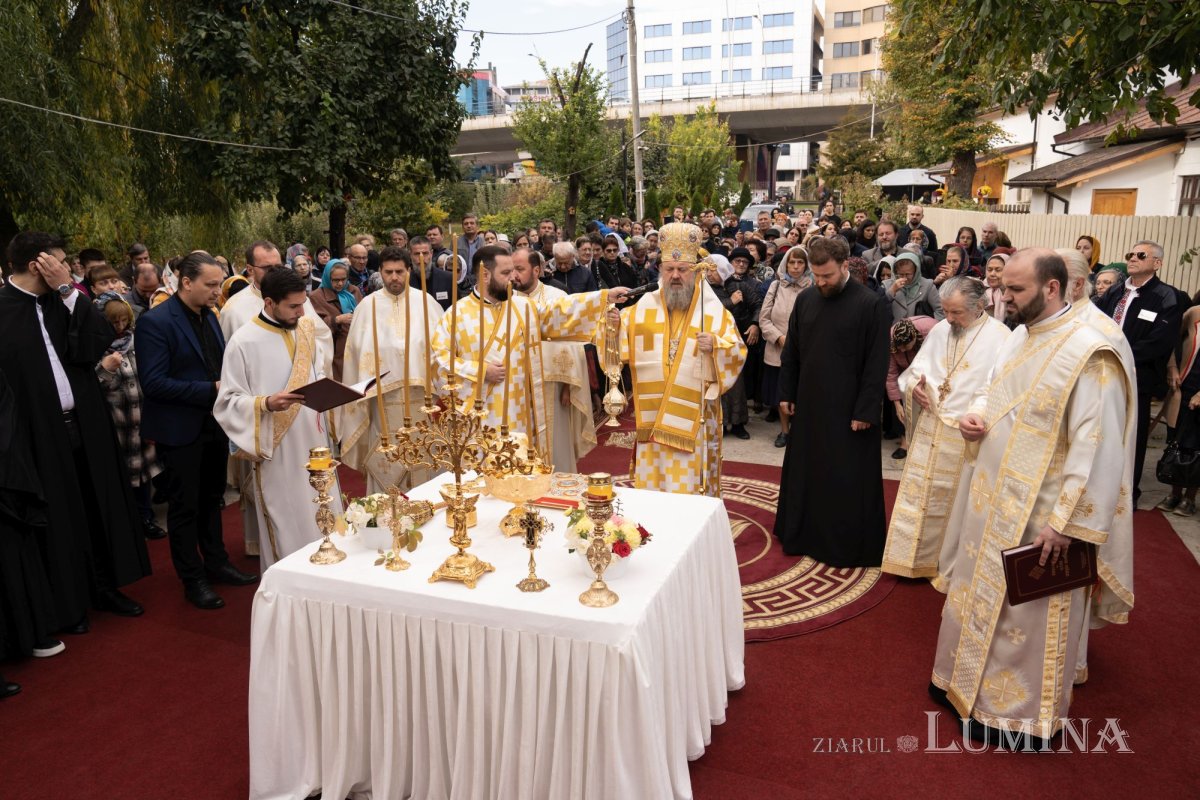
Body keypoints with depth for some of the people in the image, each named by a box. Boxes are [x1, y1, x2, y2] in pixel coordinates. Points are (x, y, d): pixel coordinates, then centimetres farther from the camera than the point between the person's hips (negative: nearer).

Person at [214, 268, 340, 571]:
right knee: (287, 529, 5)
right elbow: (229, 401, -10)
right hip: (277, 451, -5)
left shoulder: (306, 330, 6)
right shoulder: (244, 341, -10)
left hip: (313, 443, 5)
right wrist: (267, 403, -26)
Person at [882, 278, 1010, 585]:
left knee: (956, 503, 7)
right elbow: (916, 368, 12)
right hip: (929, 428, 5)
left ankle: (951, 570, 25)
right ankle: (915, 558, 27)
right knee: (917, 494, 10)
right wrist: (914, 385, -9)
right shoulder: (939, 330, 6)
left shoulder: (999, 338, -11)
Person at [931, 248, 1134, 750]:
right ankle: (971, 679, 41)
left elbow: (1096, 448, -23)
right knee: (981, 595, 21)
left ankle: (1019, 714, 28)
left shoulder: (1089, 355, -21)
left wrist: (1065, 522, -23)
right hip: (993, 497, 8)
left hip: (1038, 513, -8)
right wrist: (976, 414, -4)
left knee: (1024, 615, 9)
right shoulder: (1019, 338, 5)